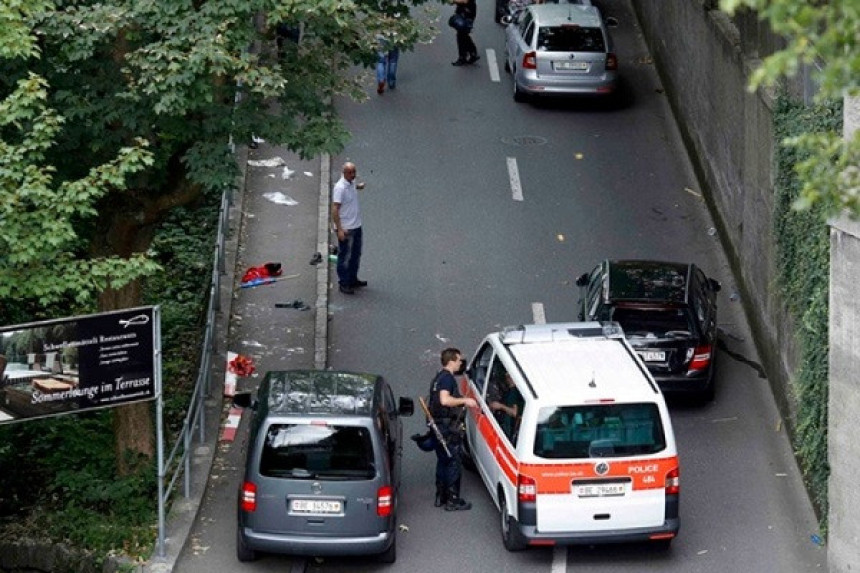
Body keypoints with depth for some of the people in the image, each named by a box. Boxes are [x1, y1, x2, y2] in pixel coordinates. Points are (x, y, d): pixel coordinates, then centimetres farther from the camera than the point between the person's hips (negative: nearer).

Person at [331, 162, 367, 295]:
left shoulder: (352, 183, 3)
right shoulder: (340, 188, -23)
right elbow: (335, 210, -25)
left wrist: (358, 186, 37)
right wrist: (340, 229, -27)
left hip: (356, 226, 9)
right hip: (346, 229, -9)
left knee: (356, 255, 20)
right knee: (345, 257, 2)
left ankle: (353, 280, 34)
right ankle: (343, 284, 11)